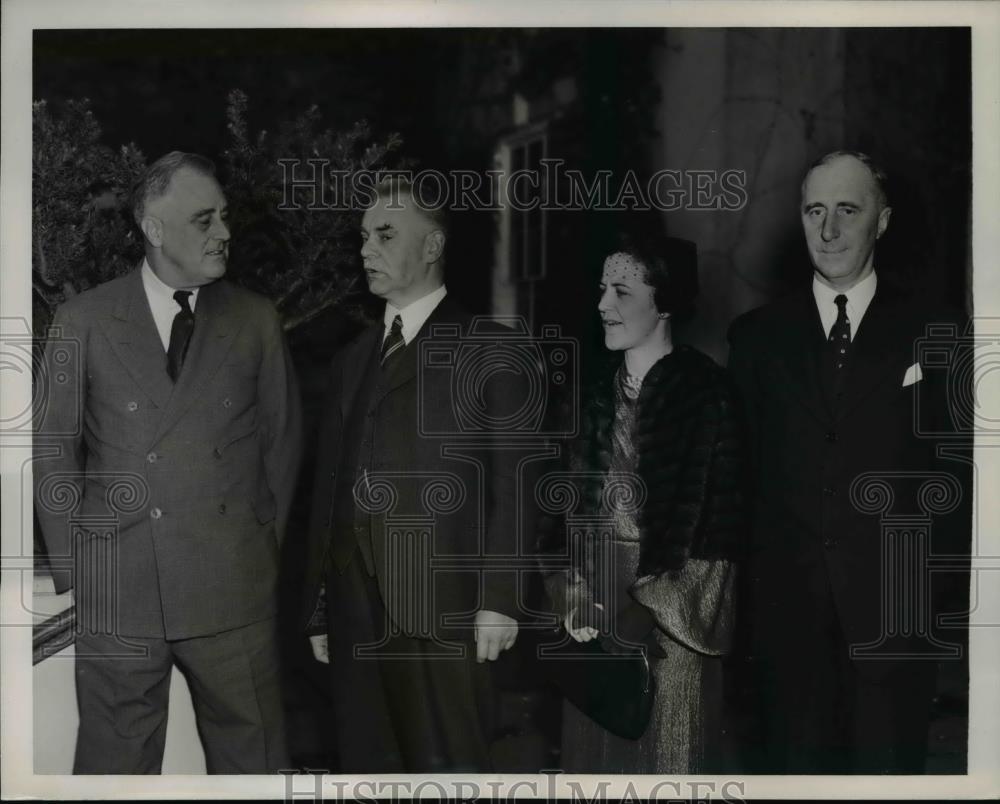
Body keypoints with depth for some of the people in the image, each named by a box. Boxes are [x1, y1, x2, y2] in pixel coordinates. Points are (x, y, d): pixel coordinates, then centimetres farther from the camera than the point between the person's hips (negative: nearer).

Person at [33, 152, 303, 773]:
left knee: (251, 756, 7)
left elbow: (282, 438, 11)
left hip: (234, 586, 1)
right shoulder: (84, 320, 2)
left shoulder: (257, 320, 5)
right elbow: (55, 448, 5)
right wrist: (71, 562, 3)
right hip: (116, 588, -1)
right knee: (114, 765, 8)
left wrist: (266, 545, 8)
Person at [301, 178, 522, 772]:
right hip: (354, 607, 6)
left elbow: (510, 480, -4)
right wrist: (319, 605, 12)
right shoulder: (352, 358, 18)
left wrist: (498, 598, -11)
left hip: (442, 602, -5)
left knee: (448, 771, -4)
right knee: (366, 766, 10)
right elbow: (329, 484, 16)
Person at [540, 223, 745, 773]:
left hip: (671, 618, -5)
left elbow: (718, 526, -11)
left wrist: (646, 610, -13)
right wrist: (574, 600, -3)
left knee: (666, 756, 2)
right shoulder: (598, 398, 10)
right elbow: (571, 508, 10)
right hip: (595, 622, 5)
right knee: (595, 757, 10)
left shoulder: (706, 393, -7)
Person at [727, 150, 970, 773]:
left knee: (889, 766, 4)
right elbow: (740, 467, 8)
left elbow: (956, 469, 3)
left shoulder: (934, 334, 4)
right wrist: (738, 579, 3)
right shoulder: (757, 335, 8)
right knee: (791, 765, 7)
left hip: (893, 606, -1)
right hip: (784, 602, 1)